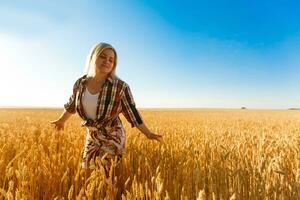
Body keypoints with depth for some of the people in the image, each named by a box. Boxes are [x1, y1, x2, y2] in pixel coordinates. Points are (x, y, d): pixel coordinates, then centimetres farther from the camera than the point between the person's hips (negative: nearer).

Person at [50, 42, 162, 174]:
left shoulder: (120, 87, -20)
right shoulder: (80, 83, -7)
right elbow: (72, 105, 11)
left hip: (113, 137, -4)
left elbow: (132, 113, -11)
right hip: (92, 136, 5)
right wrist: (61, 120, 26)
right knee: (87, 169, 17)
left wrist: (148, 134, -9)